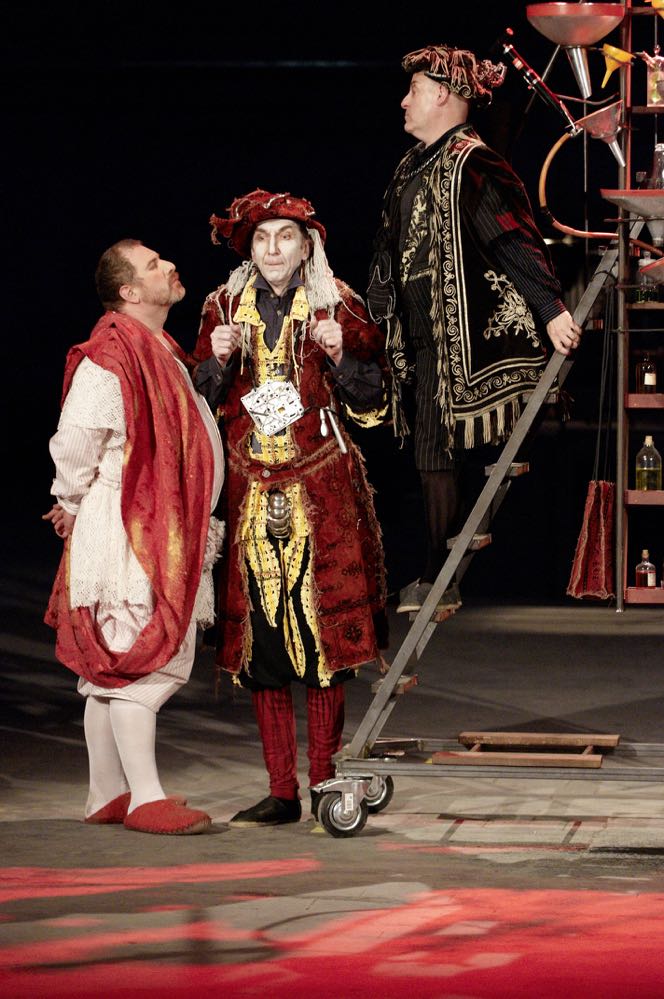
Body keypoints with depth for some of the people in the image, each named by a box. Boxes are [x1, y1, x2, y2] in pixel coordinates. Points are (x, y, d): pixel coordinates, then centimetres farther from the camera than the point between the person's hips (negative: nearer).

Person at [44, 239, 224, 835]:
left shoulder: (160, 351, 17)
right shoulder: (110, 357, -15)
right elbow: (75, 442, -18)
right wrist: (73, 506, -6)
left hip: (165, 534, 10)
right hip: (125, 532, -10)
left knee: (111, 666, 12)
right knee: (140, 660, -10)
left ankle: (108, 796, 16)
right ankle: (146, 800, -9)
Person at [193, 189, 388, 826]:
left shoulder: (335, 307, 4)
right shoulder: (224, 308, 9)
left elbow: (369, 402, 4)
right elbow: (204, 404, 12)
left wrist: (340, 355, -13)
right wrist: (220, 360, -7)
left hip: (322, 492, -2)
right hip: (250, 494, 2)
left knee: (324, 634, -5)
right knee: (260, 638, 0)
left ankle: (324, 784, 1)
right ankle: (282, 792, 5)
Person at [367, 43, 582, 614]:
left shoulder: (471, 164, -13)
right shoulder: (414, 166, 14)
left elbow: (516, 240, -20)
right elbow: (392, 251, 22)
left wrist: (551, 310, -26)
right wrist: (381, 319, 24)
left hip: (461, 335, -8)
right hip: (423, 336, 8)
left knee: (439, 457, -6)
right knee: (431, 453, 9)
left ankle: (439, 581, 0)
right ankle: (437, 577, 15)